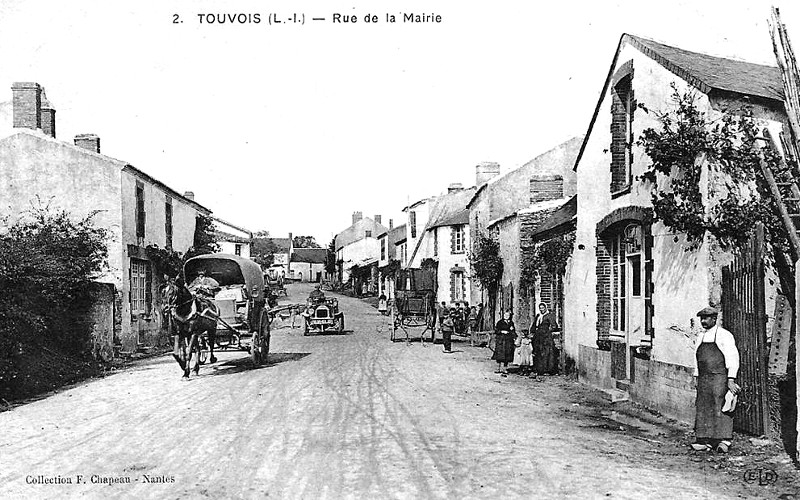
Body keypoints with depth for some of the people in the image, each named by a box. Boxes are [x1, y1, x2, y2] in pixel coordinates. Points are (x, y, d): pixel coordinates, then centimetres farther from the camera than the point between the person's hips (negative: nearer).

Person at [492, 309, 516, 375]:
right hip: (500, 340, -3)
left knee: (507, 356, 0)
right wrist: (502, 331, -14)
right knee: (499, 354, -5)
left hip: (508, 340, 3)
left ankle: (505, 369, 7)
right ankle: (498, 369, 3)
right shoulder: (500, 322, 3)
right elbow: (496, 330, -1)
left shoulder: (511, 323, 13)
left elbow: (513, 332, 18)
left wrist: (512, 330, -3)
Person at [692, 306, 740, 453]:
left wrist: (731, 379, -16)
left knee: (720, 408, -8)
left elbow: (732, 358, -9)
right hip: (704, 379, 6)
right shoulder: (701, 336, 16)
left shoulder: (724, 335, -5)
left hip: (720, 377, -6)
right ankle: (705, 441, 7)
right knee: (703, 408, 4)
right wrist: (697, 378, 16)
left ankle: (724, 441, -2)